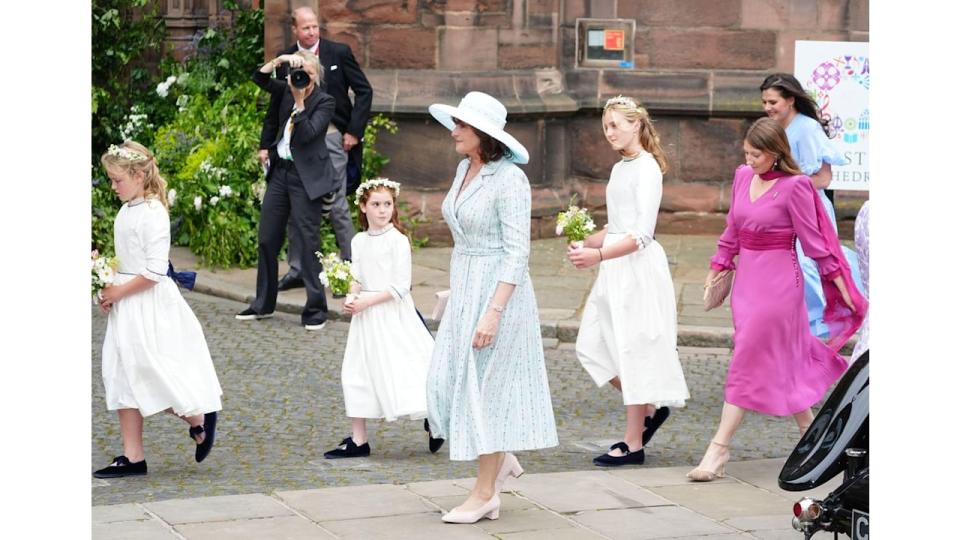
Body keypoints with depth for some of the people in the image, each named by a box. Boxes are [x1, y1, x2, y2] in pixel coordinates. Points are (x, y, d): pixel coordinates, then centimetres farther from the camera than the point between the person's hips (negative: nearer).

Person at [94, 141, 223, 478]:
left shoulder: (153, 214, -17)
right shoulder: (125, 212, 10)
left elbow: (154, 271, -21)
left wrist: (118, 292, -18)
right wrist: (108, 290, 6)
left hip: (149, 305, -9)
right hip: (125, 306, 9)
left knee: (151, 372, -6)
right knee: (123, 375, 8)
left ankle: (199, 419, 17)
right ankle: (132, 457, 12)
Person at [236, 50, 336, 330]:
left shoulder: (324, 102, -8)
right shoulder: (288, 91, 8)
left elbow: (306, 134, -19)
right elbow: (259, 78, 3)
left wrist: (299, 101, -18)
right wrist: (279, 60, -10)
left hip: (305, 178, -7)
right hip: (280, 172, 7)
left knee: (307, 241, -7)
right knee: (267, 239, 11)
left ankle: (316, 308, 0)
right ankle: (263, 304, 23)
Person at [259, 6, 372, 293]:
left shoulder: (339, 52, -2)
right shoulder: (285, 58, 6)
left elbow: (364, 91, 0)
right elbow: (275, 105, 11)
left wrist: (354, 131, -6)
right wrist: (266, 144, 7)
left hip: (331, 138, -4)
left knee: (336, 205, -4)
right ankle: (297, 270, 15)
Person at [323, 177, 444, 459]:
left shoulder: (398, 240, -11)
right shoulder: (359, 241, 8)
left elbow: (400, 286, -14)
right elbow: (356, 278, 9)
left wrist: (366, 302, -18)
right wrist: (351, 298, -12)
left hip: (392, 314, -6)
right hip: (365, 318, 6)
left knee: (401, 370, -8)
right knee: (356, 373, 6)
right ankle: (359, 440, 13)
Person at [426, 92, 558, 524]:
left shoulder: (509, 180, -17)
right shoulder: (465, 169, 8)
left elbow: (517, 252, -19)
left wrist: (494, 312, -23)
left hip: (498, 290, -8)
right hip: (464, 289, 8)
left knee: (484, 388, -2)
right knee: (446, 383, 8)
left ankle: (486, 495, 8)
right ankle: (501, 458, 27)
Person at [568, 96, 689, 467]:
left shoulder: (647, 168, -11)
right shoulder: (620, 168, 15)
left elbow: (641, 234, -19)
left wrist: (600, 255, -26)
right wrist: (585, 243, 6)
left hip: (638, 266, -9)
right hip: (615, 267, 9)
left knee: (633, 348, -4)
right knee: (592, 346, 8)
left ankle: (633, 445, 3)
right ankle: (650, 408, 22)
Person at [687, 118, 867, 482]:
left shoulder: (794, 187, -13)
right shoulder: (743, 176, 6)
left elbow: (813, 240, -7)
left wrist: (840, 283, -4)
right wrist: (717, 267, 15)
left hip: (779, 281, -7)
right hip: (746, 277, 7)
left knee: (750, 361, -7)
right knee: (782, 362, 13)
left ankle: (719, 448, -6)